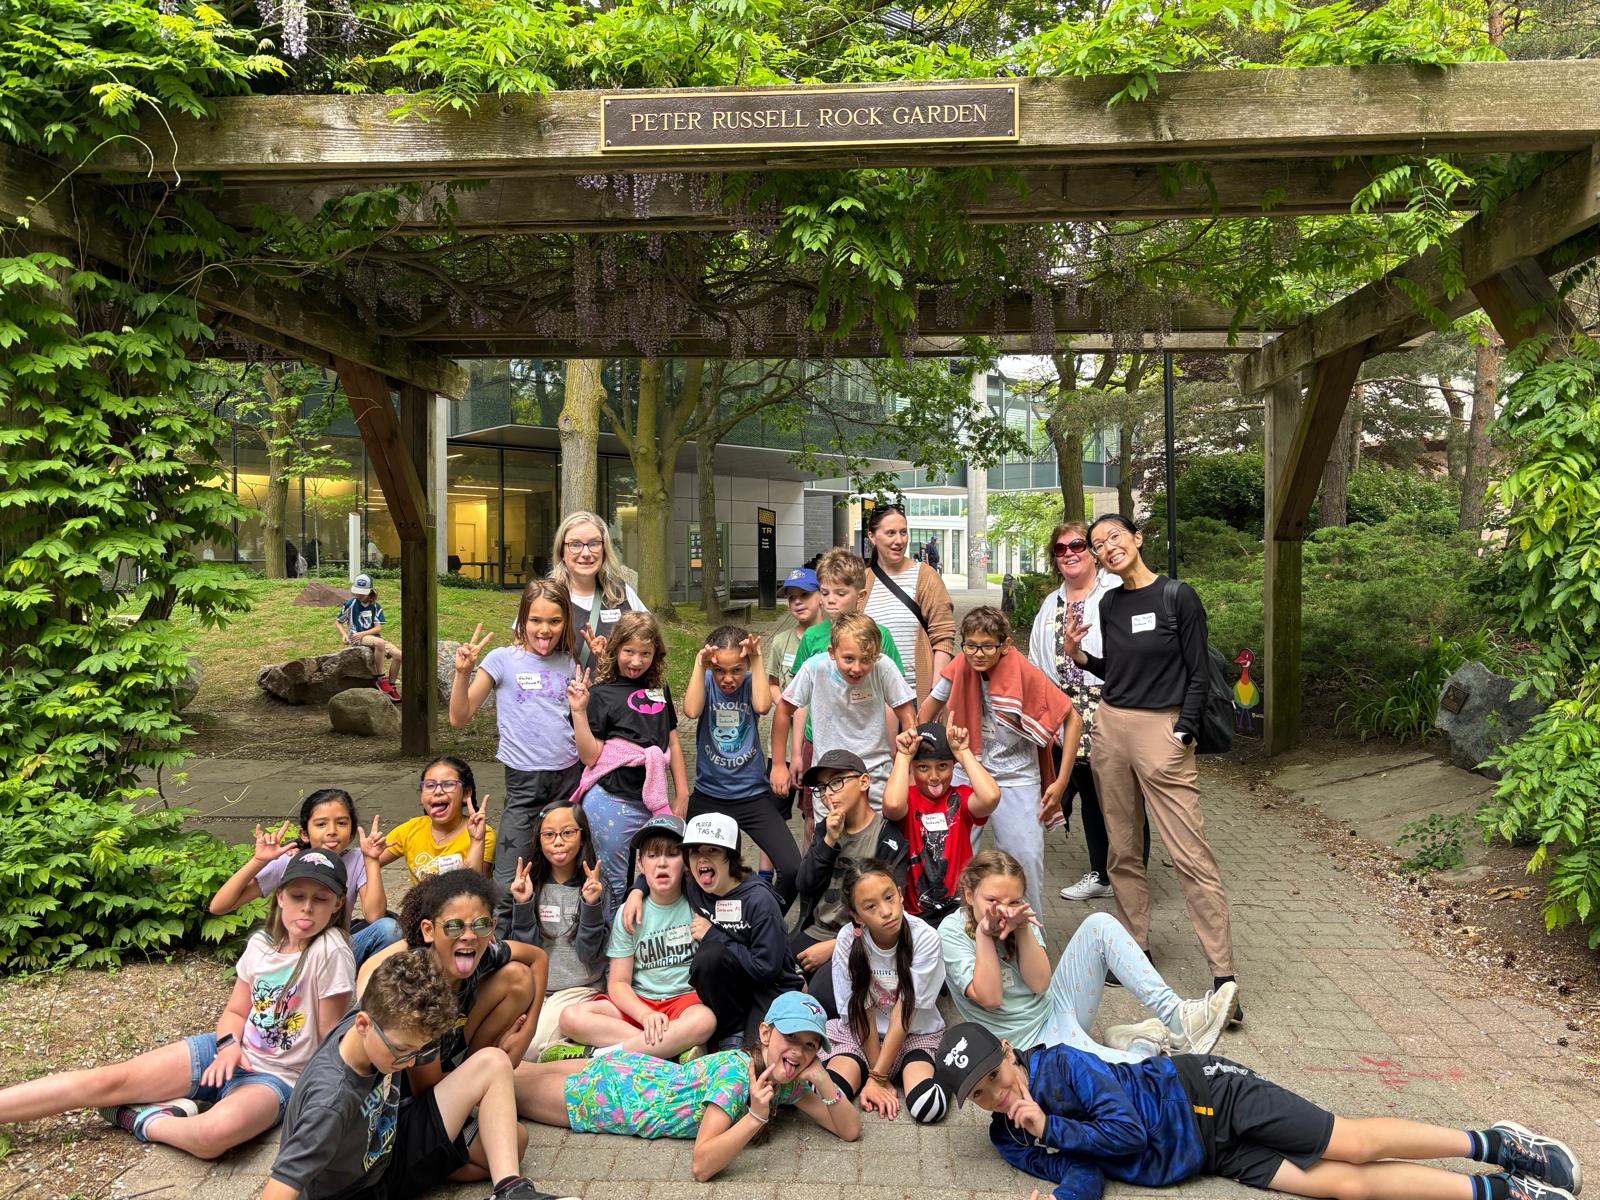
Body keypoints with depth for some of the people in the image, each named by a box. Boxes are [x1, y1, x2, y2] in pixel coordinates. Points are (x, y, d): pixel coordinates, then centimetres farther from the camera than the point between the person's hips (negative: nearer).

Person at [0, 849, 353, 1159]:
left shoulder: (330, 952, -21)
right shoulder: (261, 942, 1)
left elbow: (332, 1040, -13)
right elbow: (235, 1011, 10)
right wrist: (228, 1045, -9)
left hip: (276, 1077, -6)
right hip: (231, 1054, 7)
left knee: (217, 1132, -37)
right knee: (108, 1080, -6)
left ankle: (140, 1120, -11)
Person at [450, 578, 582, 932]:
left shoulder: (568, 664, 8)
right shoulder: (502, 660, -3)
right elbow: (459, 718, -2)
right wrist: (463, 672, -17)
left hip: (570, 776, 4)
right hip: (524, 780, -3)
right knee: (508, 885, -8)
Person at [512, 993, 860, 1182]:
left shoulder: (789, 1082, -14)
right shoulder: (734, 1071, -35)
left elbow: (850, 1131, -15)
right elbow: (701, 1165, -38)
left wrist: (823, 1080, -30)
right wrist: (757, 1115, -46)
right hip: (611, 1094, -6)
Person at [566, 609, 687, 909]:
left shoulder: (659, 690, 11)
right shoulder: (601, 693, -4)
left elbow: (672, 743, 17)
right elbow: (590, 756, -8)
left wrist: (682, 794, 15)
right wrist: (579, 711, -18)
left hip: (653, 802, 5)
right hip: (612, 802, -5)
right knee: (613, 885, 4)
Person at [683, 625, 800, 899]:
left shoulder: (751, 681, -5)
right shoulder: (705, 680, -5)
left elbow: (763, 706, -27)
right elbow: (691, 711, -25)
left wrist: (757, 660, -24)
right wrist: (700, 666, -26)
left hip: (753, 795, 0)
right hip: (707, 796, 1)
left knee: (792, 870, -12)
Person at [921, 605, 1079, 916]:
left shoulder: (1026, 674, -18)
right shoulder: (962, 666, -9)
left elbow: (1072, 721, -12)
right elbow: (932, 704, 9)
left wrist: (1061, 781, -12)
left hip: (1016, 780, -3)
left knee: (1026, 861, -5)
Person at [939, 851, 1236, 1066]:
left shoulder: (1020, 914, -1)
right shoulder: (952, 932, -15)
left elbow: (1039, 985, -9)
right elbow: (989, 998, -20)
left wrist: (1022, 929, -21)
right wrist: (984, 933, -24)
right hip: (1030, 1041, -6)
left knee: (1099, 924, -11)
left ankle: (1175, 1015, -13)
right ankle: (1145, 1043, -5)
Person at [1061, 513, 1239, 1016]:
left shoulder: (1177, 596, -5)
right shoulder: (1109, 604, 10)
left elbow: (1197, 674, -5)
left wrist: (1183, 733, -12)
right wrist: (1077, 654, 3)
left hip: (1162, 731, -6)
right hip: (1111, 727, 6)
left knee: (1191, 855, -8)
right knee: (1123, 850, 10)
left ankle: (1223, 975, -3)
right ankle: (1136, 948, 22)